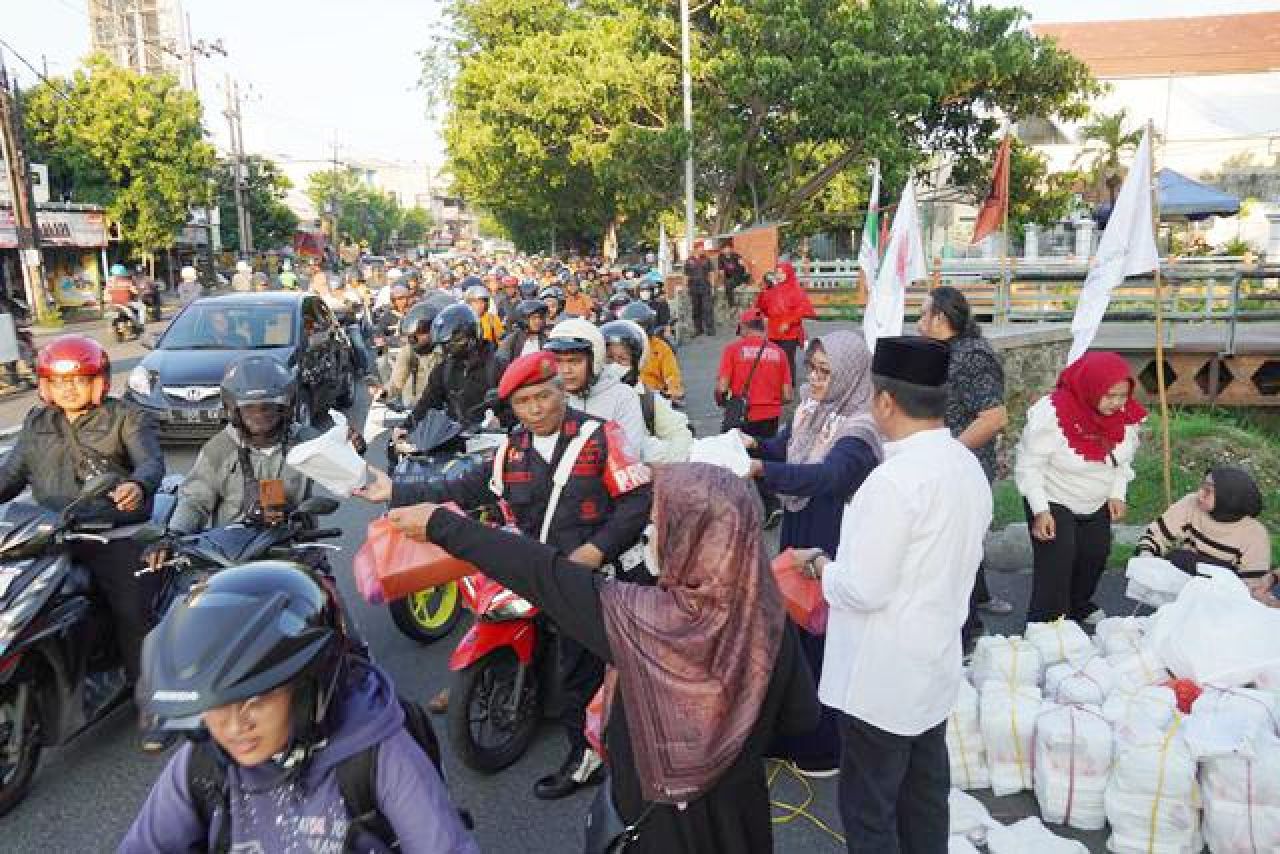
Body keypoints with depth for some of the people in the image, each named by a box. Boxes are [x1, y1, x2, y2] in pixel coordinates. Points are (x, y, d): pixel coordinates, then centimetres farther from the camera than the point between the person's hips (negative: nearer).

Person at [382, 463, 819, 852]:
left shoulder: (634, 617, -31)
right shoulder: (769, 617, -21)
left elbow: (534, 571, -22)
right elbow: (802, 715, -8)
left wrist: (439, 525, -11)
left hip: (650, 812, -3)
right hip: (738, 808, 4)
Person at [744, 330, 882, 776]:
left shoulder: (859, 431, -21)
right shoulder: (810, 409, 2)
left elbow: (826, 475, -38)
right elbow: (784, 446, 9)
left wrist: (759, 468, -49)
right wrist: (755, 444, -14)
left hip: (832, 548, -7)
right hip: (796, 537, 8)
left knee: (825, 642, 3)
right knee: (793, 629, 18)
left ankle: (829, 748, 22)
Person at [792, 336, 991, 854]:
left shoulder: (894, 480, -26)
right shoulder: (968, 466, 3)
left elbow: (863, 590, -24)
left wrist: (818, 564, -6)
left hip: (883, 677, -9)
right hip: (936, 664, 9)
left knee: (869, 808, 9)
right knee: (925, 797, 22)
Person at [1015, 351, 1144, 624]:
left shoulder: (1127, 414, -14)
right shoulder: (1052, 413, -32)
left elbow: (1124, 457, 6)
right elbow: (1029, 465, -23)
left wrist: (1117, 494, -3)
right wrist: (1040, 510, -24)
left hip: (1098, 503, 7)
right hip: (1053, 502, -6)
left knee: (1096, 555, 18)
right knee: (1056, 564, -12)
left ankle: (1079, 606, 43)